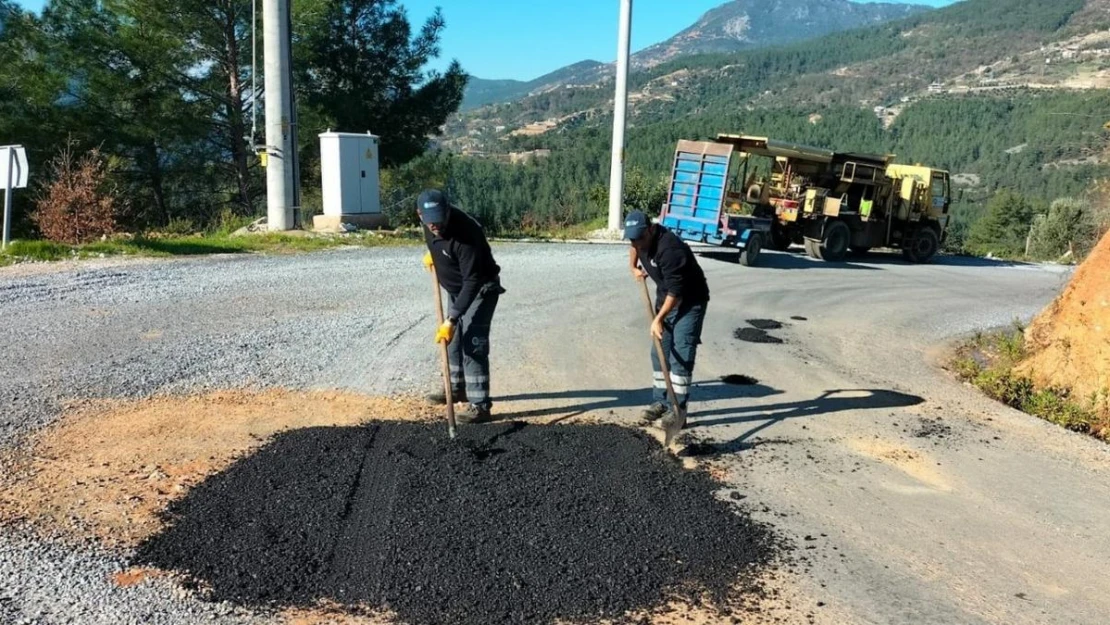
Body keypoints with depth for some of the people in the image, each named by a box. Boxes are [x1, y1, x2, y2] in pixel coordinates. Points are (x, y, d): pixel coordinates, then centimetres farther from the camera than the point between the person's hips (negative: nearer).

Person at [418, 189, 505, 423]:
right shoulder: (429, 220, -13)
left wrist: (452, 319, -38)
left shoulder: (465, 234, -36)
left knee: (472, 344, -15)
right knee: (453, 339, 17)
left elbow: (472, 282, -36)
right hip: (455, 289, 8)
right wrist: (432, 253, 3)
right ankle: (457, 388, 34)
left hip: (480, 289, -8)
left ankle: (480, 405, -12)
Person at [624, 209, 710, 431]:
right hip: (666, 298, 9)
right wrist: (633, 267, 9)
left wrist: (659, 319, -31)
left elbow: (676, 291, -32)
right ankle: (661, 402, 19)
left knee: (680, 355, -12)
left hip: (690, 301, -9)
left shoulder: (669, 248, -33)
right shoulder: (641, 239, -6)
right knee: (659, 353, 9)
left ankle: (678, 409, -7)